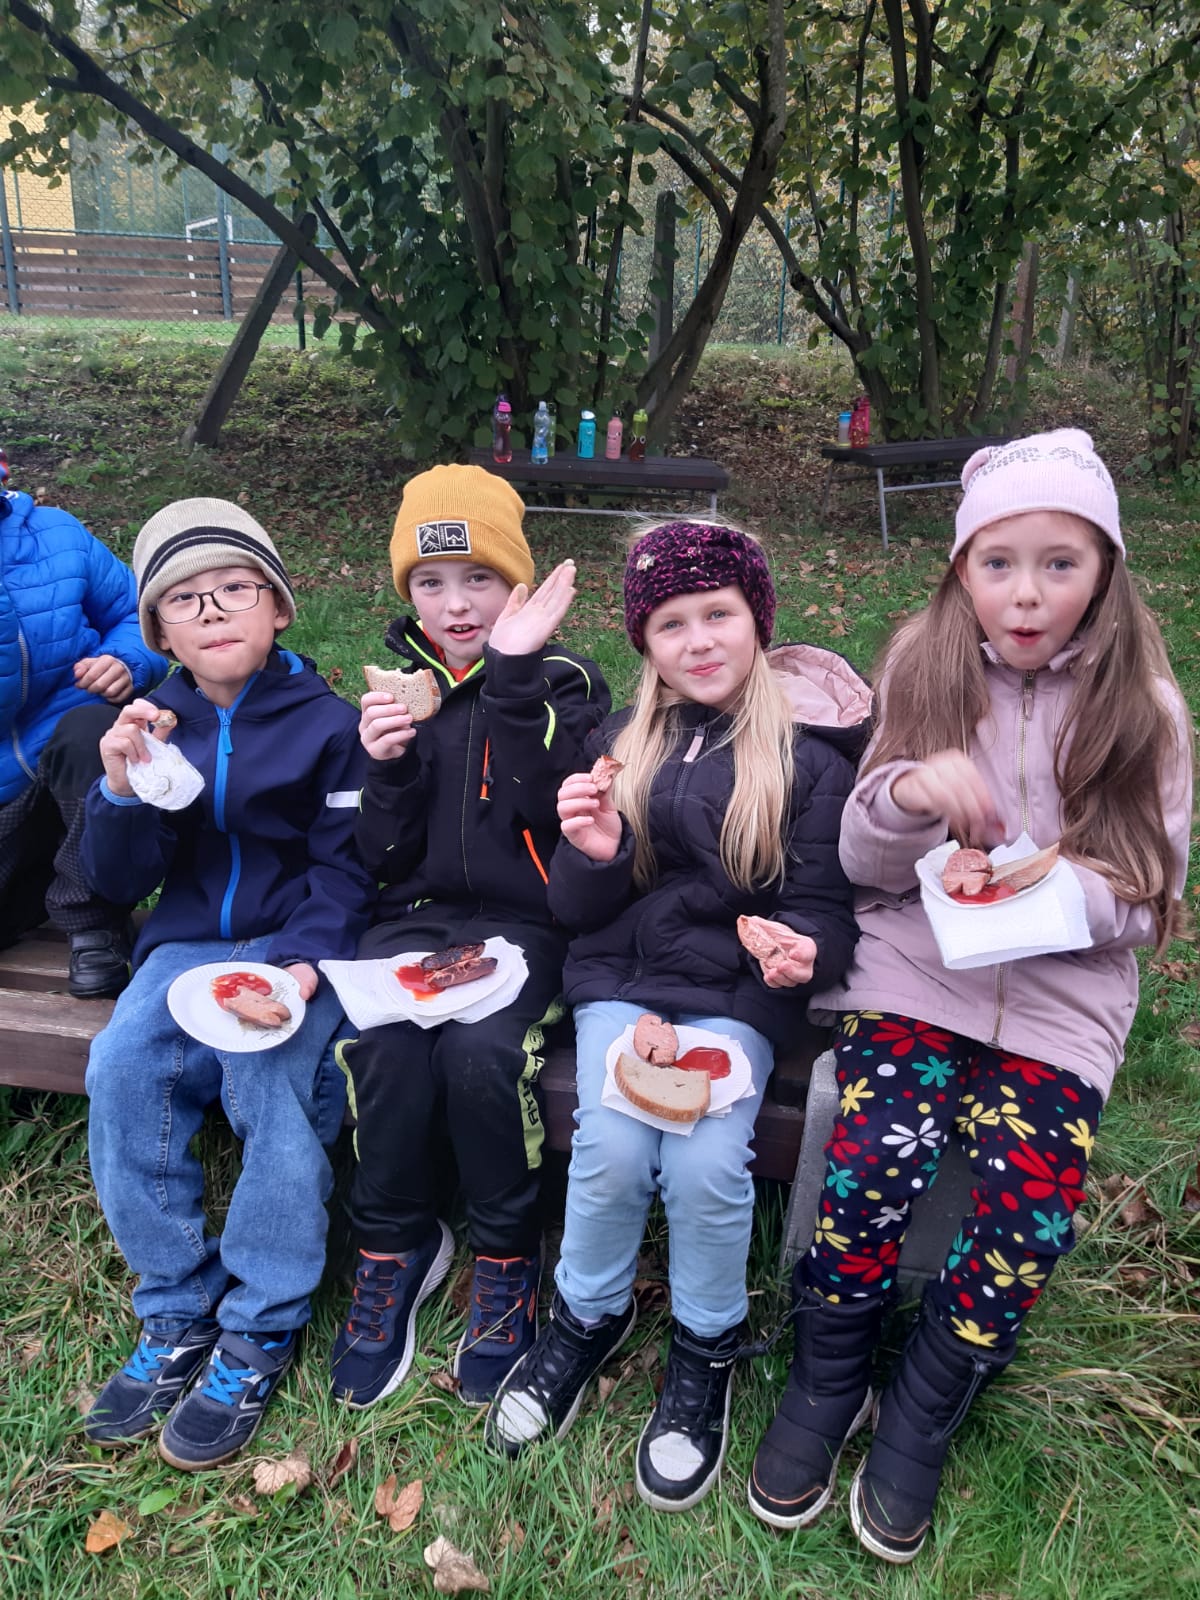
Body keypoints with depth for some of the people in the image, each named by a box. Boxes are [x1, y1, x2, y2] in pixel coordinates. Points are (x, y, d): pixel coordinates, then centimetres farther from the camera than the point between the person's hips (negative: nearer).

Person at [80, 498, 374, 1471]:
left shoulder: (328, 722, -4)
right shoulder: (154, 722, 7)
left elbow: (343, 867, -5)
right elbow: (120, 878, 5)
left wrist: (305, 962, -22)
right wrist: (123, 788, -14)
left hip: (298, 947, -3)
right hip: (189, 944, 4)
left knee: (271, 1076, -30)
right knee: (120, 1069, -22)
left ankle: (260, 1331, -10)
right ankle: (177, 1313, -5)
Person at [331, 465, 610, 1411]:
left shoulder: (562, 683, 2)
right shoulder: (400, 685, 11)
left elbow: (555, 814, -18)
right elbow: (386, 858, 7)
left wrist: (515, 678, -22)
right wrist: (387, 765, -11)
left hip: (522, 922, -2)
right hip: (417, 918, 3)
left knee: (482, 1050, -30)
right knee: (384, 1043, -27)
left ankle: (507, 1256, -3)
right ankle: (396, 1248, 0)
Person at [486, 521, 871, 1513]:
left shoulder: (810, 751, 1)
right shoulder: (620, 743, 10)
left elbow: (824, 902, 1)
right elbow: (576, 910, 8)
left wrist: (805, 948, -22)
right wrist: (593, 855, -14)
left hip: (737, 992, -2)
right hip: (621, 975, 2)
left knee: (705, 1163, -23)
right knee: (612, 1150, -21)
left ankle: (708, 1348, 10)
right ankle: (589, 1319, 13)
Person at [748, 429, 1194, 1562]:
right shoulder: (924, 670, 4)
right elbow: (865, 864, 2)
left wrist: (1061, 889, -18)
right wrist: (911, 790, -20)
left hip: (1058, 999, 1)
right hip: (913, 968, 0)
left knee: (1029, 1212, -18)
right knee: (874, 1160, -23)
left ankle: (920, 1420, 10)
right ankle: (825, 1387, 6)